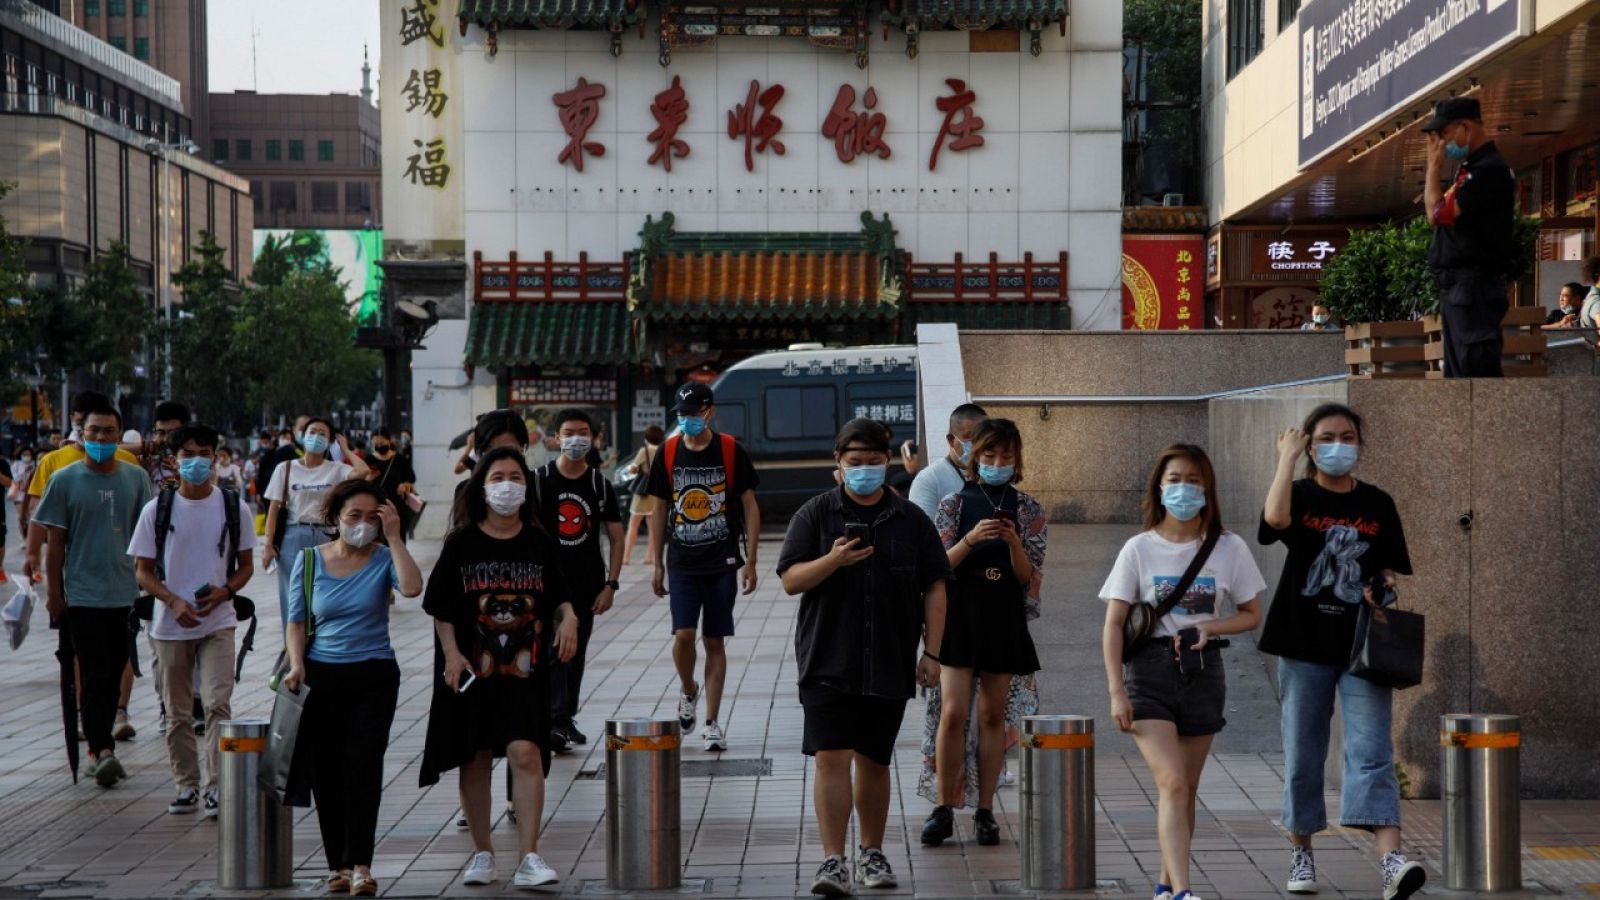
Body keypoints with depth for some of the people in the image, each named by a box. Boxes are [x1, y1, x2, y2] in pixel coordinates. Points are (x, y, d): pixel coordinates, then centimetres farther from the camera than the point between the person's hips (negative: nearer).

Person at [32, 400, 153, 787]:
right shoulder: (65, 480, -2)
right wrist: (54, 593, 0)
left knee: (113, 675, 9)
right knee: (94, 675, -9)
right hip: (83, 595, -3)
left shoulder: (136, 478, 5)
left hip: (127, 594, 3)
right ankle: (102, 750, -12)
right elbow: (55, 541, 1)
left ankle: (98, 747, 20)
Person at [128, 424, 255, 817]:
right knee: (177, 710, 8)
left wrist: (224, 592, -12)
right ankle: (187, 785, 19)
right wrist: (174, 602, -15)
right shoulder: (157, 509, -1)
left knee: (218, 703, -12)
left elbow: (246, 565, 8)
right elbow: (144, 571, 2)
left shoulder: (234, 506, 1)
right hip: (170, 624, 1)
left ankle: (217, 786, -8)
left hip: (218, 622, -1)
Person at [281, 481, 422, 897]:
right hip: (322, 676, 2)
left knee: (363, 766, -12)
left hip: (373, 677, -2)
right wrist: (297, 665, -8)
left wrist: (394, 537, -17)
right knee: (325, 772, 3)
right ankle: (337, 863, 13)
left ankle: (360, 865, -15)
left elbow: (412, 587, -22)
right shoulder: (309, 560, 5)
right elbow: (297, 621, 6)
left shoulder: (383, 559, -1)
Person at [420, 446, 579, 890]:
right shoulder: (461, 544, -1)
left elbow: (560, 595, 11)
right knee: (474, 761, 9)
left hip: (525, 670, 0)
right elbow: (441, 608, 1)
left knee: (526, 754, -14)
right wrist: (451, 654, -10)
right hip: (471, 670, 0)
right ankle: (482, 853, 24)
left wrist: (568, 618, -10)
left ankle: (529, 857, -12)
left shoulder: (541, 543, 4)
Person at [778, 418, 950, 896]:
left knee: (874, 762, 11)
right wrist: (833, 560, -21)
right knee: (831, 759, -10)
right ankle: (833, 861, -8)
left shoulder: (911, 519, 7)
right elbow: (790, 580, -4)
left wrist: (932, 652, 2)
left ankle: (871, 853, 25)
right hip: (828, 663, -2)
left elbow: (934, 589, 8)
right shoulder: (816, 514, 2)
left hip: (890, 664, 2)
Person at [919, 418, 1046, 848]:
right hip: (959, 615, -1)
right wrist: (970, 540, -19)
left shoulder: (1028, 511, 5)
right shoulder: (954, 505, 3)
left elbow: (1028, 577, 2)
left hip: (1005, 619, 1)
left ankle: (985, 811, 11)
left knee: (993, 716, 5)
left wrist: (1013, 543, -17)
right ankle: (943, 808, -1)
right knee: (952, 711, -9)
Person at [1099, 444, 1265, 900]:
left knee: (1185, 789, 9)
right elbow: (1113, 624, -2)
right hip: (1149, 670, -2)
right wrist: (1117, 691, -11)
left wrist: (1210, 626, -10)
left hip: (1203, 672, 2)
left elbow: (1251, 615, 10)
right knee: (1172, 784, -15)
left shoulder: (1230, 549, 3)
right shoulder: (1139, 549, -1)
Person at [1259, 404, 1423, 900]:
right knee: (1303, 752, 7)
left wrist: (1384, 585, -10)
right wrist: (1287, 457, -14)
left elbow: (1389, 569, 13)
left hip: (1363, 644, 1)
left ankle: (1391, 860, -22)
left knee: (1371, 750, -10)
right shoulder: (1301, 495, 2)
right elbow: (1275, 518, -23)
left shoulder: (1378, 504, 9)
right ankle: (1301, 852, 21)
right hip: (1305, 642, -1)